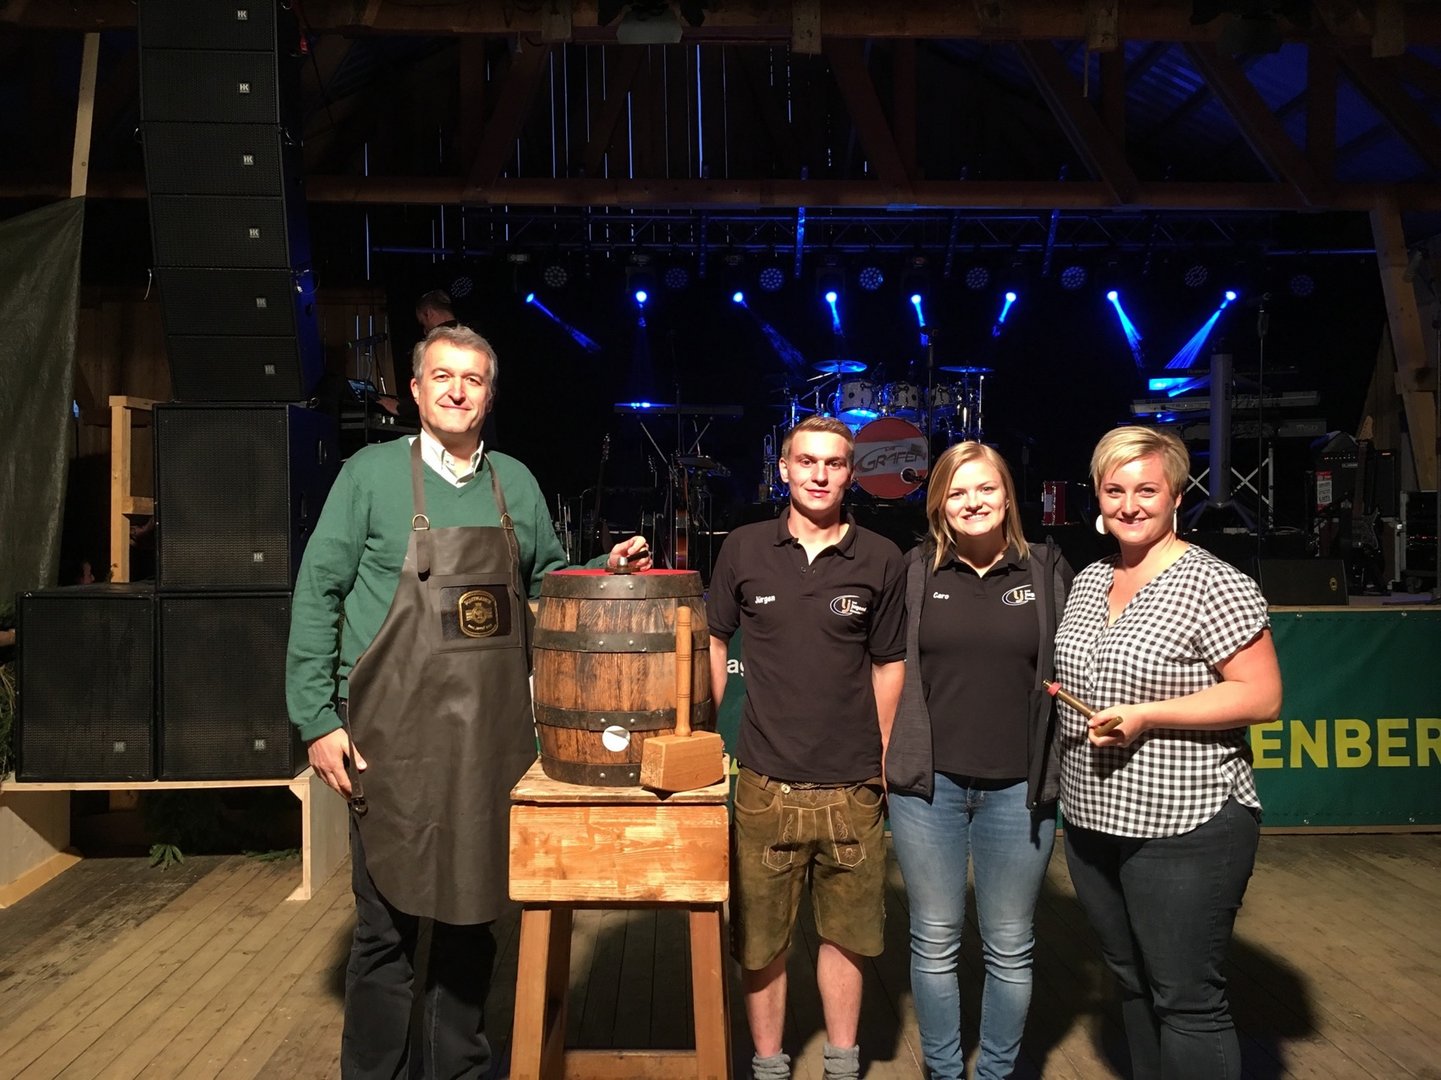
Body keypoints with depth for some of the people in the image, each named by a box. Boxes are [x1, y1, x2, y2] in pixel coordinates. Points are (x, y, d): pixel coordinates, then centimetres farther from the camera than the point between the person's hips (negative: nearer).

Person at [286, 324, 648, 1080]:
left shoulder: (516, 483, 9)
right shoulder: (371, 473, -2)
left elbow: (546, 581, 21)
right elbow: (318, 594, -3)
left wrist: (607, 570, 2)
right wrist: (317, 719, -8)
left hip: (494, 735, 4)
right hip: (394, 735, -3)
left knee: (472, 914, 15)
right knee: (387, 923, 6)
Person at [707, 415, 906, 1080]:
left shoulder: (880, 559, 0)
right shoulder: (744, 550, 0)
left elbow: (889, 664, 7)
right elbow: (713, 639, 11)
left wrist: (883, 758, 5)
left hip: (853, 788, 0)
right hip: (766, 784, 0)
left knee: (845, 932, 15)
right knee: (760, 940, 11)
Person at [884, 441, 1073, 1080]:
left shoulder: (1047, 569, 2)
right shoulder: (916, 572, 2)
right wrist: (887, 757, 0)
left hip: (1018, 788, 0)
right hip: (928, 784, 0)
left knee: (1010, 951, 13)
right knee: (935, 945, 12)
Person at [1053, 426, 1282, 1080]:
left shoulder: (1213, 585, -13)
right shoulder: (1088, 581, 9)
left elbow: (1262, 697, -15)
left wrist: (1145, 716, -21)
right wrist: (1062, 696, 2)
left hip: (1183, 830, -7)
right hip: (1092, 823, 7)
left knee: (1185, 1000, 3)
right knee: (1132, 982, 21)